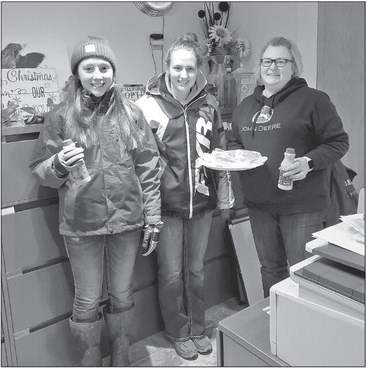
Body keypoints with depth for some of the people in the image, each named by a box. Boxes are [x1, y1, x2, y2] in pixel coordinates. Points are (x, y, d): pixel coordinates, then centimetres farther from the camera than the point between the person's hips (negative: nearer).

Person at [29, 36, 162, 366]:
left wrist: (153, 218, 2)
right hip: (81, 225, -1)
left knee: (122, 295, 16)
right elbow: (40, 171, 3)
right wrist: (59, 165, -20)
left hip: (127, 220, 1)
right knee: (87, 301, 11)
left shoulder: (132, 114, 2)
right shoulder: (61, 117, -1)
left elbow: (148, 169, 4)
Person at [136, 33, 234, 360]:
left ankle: (198, 329, 37)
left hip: (201, 201, 3)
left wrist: (225, 197, 12)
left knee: (196, 270, 17)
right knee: (171, 273, 9)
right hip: (166, 203, -3)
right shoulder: (148, 104, -7)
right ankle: (178, 333, 32)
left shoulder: (208, 104, 4)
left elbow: (220, 152, 11)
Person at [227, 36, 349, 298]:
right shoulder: (246, 105, 13)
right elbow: (233, 141, 24)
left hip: (301, 204, -5)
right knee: (270, 268, 18)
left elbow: (339, 142, -5)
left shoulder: (313, 100, -4)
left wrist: (309, 162, -22)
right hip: (259, 203, 5)